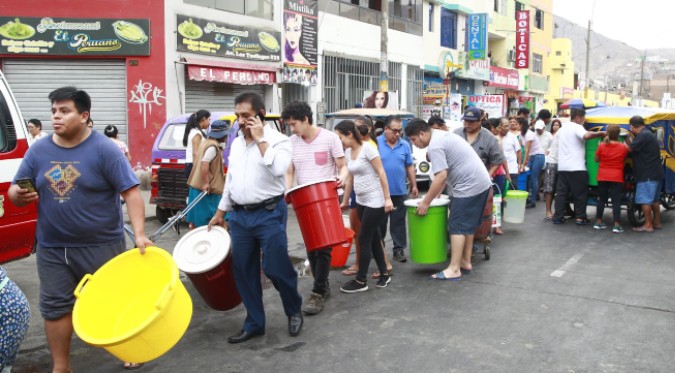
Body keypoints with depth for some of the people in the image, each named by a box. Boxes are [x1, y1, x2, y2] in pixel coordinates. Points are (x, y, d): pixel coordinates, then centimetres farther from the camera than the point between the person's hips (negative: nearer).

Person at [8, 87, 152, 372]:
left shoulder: (104, 149, -11)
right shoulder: (38, 150, 3)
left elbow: (131, 192, -15)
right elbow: (15, 192, 10)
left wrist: (139, 233, -26)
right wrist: (18, 195, -15)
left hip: (101, 246, -4)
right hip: (52, 249, 4)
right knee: (55, 307, 11)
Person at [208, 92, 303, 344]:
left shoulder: (278, 140, -8)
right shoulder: (236, 143, 13)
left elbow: (278, 169, -27)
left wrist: (260, 139, -20)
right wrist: (220, 213, 20)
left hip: (269, 214, -6)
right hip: (239, 215, 6)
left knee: (276, 268, -4)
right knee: (243, 272, 8)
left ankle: (294, 311, 23)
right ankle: (254, 323, 22)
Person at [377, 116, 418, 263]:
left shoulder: (405, 145, 6)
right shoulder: (376, 143, -4)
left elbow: (410, 167, 12)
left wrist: (414, 185, 10)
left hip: (399, 192, 2)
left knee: (398, 223, 6)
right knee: (379, 222, 10)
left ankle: (399, 249, 13)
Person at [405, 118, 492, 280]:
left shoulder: (434, 145, -16)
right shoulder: (442, 135, 16)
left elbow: (441, 176, -22)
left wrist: (426, 202, -16)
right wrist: (437, 192, 18)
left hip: (470, 186, -11)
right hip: (481, 182, 11)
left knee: (457, 226, -6)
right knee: (468, 225, 17)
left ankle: (454, 269, -4)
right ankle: (466, 262, 25)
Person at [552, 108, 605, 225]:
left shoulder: (562, 128, 17)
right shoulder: (577, 128, -8)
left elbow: (556, 136, 39)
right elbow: (586, 135, -29)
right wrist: (600, 133, -19)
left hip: (562, 167, 7)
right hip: (576, 167, -7)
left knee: (561, 192, 7)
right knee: (580, 193, 1)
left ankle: (557, 216, 6)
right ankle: (580, 218, 2)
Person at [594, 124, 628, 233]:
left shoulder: (602, 146, -5)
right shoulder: (623, 147, -7)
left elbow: (596, 159, 5)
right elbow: (625, 157, 9)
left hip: (602, 177, 2)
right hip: (617, 178, -2)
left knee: (601, 199, 12)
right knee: (616, 201, -1)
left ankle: (598, 222, 17)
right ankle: (617, 225, -6)